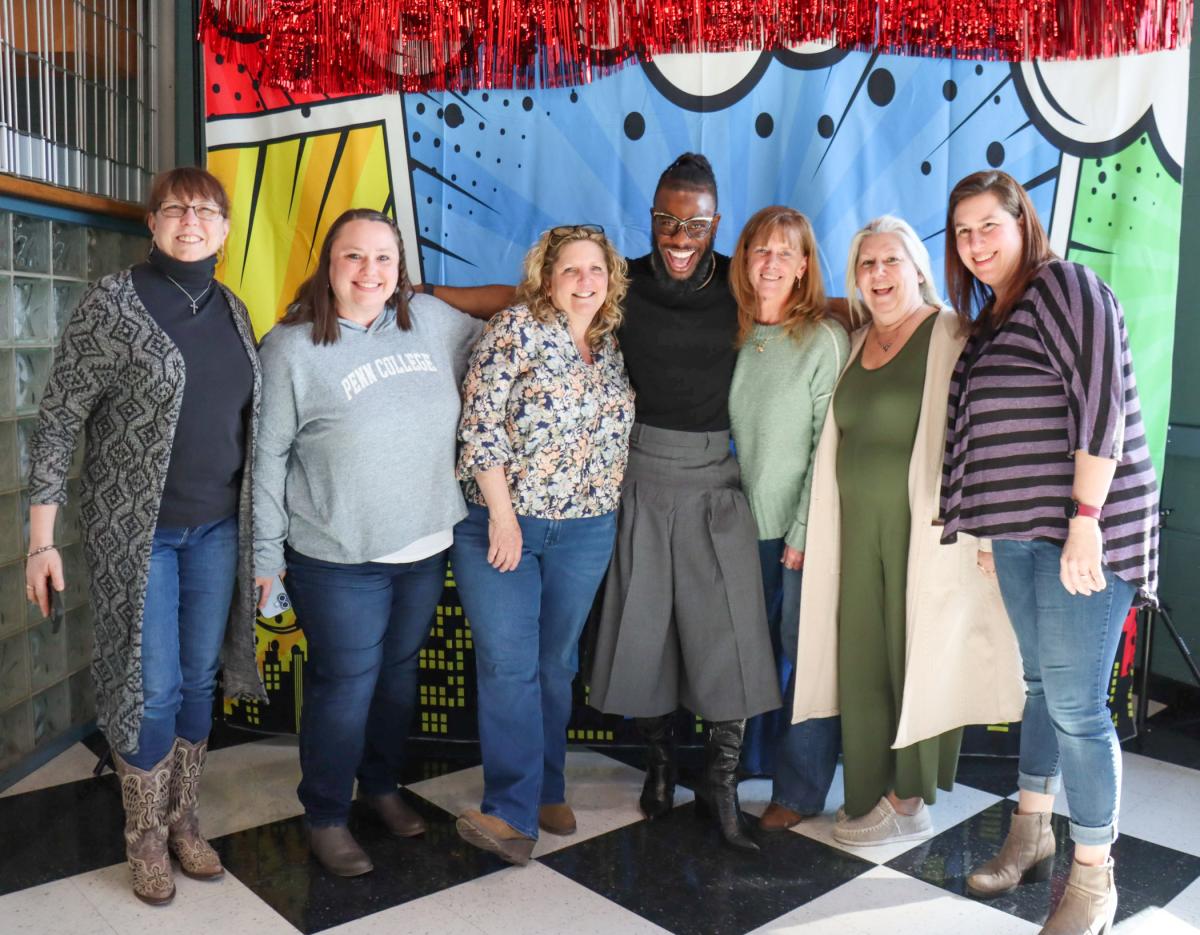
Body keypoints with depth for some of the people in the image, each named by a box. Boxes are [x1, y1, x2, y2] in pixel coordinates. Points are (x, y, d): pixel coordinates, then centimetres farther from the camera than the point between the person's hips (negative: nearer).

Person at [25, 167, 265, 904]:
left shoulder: (232, 310, 7)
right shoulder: (113, 302, -9)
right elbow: (58, 421, -8)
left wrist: (259, 525, 10)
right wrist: (43, 540, -11)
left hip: (217, 527, 5)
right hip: (137, 528, -4)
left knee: (200, 679, 12)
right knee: (151, 687, 2)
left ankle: (184, 818, 30)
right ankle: (146, 836, 23)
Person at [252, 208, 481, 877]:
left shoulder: (431, 319, 0)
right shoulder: (291, 345, -9)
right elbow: (268, 454, -7)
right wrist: (267, 553, -6)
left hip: (426, 547, 5)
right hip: (339, 560, -5)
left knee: (400, 671, 20)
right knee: (346, 685, 5)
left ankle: (382, 784, 42)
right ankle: (326, 816, 27)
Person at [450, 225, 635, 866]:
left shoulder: (612, 348, 10)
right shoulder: (516, 328, -6)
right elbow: (480, 424, -12)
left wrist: (610, 509, 13)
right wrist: (502, 514, -15)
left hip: (585, 532, 5)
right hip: (500, 523, -4)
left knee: (556, 664, 12)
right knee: (507, 664, -7)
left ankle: (545, 792, 25)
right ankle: (514, 813, -1)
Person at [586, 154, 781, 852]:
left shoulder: (739, 285, -1)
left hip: (718, 480, 0)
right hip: (642, 474, 0)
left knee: (729, 634, -3)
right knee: (645, 625, 9)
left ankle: (722, 786, 15)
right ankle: (660, 759, 32)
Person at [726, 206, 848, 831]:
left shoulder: (825, 339, -10)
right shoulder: (736, 336, 6)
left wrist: (805, 531, -13)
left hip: (807, 523, -5)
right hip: (751, 520, 5)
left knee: (807, 652, 2)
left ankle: (801, 789, 16)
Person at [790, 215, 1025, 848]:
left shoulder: (948, 337, -5)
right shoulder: (857, 344, 14)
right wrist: (812, 527, 15)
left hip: (921, 527, -6)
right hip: (859, 526, 6)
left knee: (914, 657, 3)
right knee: (860, 658, 8)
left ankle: (908, 801, 16)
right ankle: (870, 791, 21)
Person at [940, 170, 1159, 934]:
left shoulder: (1066, 286, -7)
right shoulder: (989, 319, 17)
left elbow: (1102, 401, -17)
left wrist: (1085, 521, -21)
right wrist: (990, 528, 13)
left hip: (1081, 531, -8)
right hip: (1020, 534, 8)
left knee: (1076, 705, -5)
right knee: (1041, 684, 17)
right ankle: (1031, 838, 30)